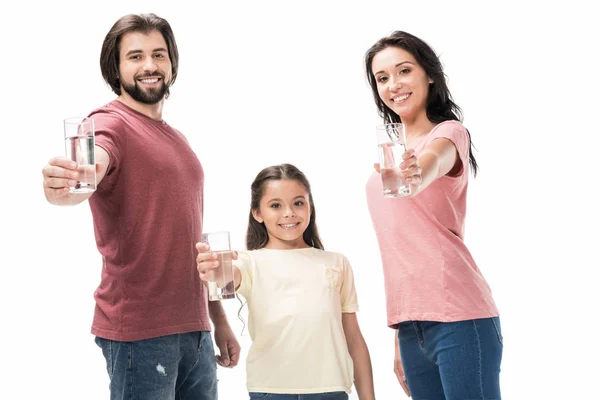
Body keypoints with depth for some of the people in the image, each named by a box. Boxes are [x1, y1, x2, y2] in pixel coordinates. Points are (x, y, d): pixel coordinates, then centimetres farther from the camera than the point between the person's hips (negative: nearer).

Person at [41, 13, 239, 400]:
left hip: (195, 330, 7)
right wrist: (64, 186, -53)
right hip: (139, 331, -7)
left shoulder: (178, 139, 18)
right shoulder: (112, 123, -6)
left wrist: (220, 320, 20)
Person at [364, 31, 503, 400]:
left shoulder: (449, 132, -1)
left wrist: (417, 175, -50)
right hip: (411, 323, 6)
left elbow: (434, 160, -27)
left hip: (458, 316, -6)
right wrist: (401, 338, 15)